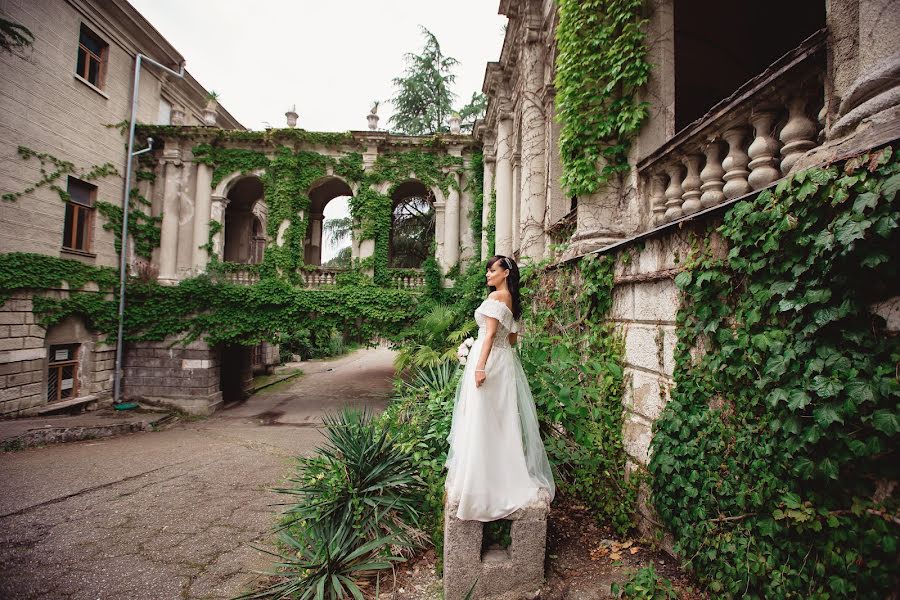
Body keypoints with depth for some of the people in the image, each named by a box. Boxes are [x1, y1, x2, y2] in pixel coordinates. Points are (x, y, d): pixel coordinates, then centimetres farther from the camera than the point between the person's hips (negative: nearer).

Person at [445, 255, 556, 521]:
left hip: (489, 359, -9)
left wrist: (480, 365, -23)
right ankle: (510, 476, 27)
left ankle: (482, 484, 6)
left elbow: (491, 333, -19)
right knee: (502, 420, 16)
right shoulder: (513, 300, 14)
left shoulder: (495, 296, -11)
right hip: (505, 359, 9)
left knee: (483, 421, -3)